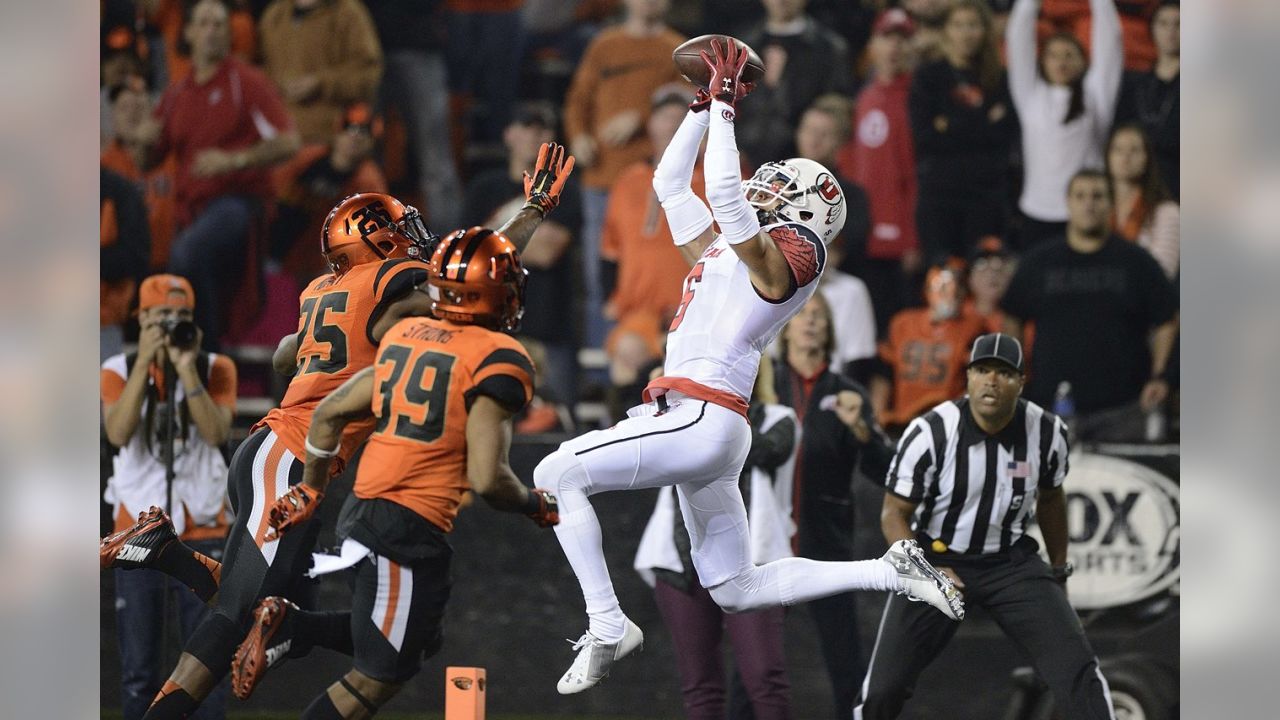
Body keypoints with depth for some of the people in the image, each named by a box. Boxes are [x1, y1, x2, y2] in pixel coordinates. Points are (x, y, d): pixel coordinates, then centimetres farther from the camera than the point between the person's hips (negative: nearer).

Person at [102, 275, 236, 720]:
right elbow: (118, 433, -14)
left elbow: (217, 433, -11)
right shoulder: (118, 370, 4)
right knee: (138, 670, 1)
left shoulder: (216, 369, 5)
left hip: (202, 531, 0)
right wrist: (145, 361, -17)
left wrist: (187, 369, -17)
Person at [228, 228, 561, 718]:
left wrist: (310, 493, 28)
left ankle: (286, 623, 8)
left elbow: (330, 413, 16)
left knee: (418, 643, 23)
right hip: (408, 529, -8)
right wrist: (537, 506, 2)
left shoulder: (406, 335, 11)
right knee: (379, 677, 2)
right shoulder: (499, 360, -11)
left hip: (362, 511, 8)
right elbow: (486, 478, -18)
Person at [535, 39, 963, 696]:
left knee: (556, 474, -13)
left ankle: (608, 628, -15)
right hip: (707, 433, 10)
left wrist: (724, 107, -8)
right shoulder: (722, 254, 22)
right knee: (736, 591, 10)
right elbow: (670, 184, 29)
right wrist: (703, 105, 26)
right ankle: (890, 574, 13)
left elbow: (723, 194, -17)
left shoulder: (785, 256, -2)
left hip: (698, 417, -10)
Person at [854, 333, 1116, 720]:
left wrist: (1058, 571, 21)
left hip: (1011, 561, 2)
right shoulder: (929, 433, -19)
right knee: (885, 686, -10)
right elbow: (894, 515, -11)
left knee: (1076, 667, -12)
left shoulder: (1047, 432, -9)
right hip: (936, 560, -2)